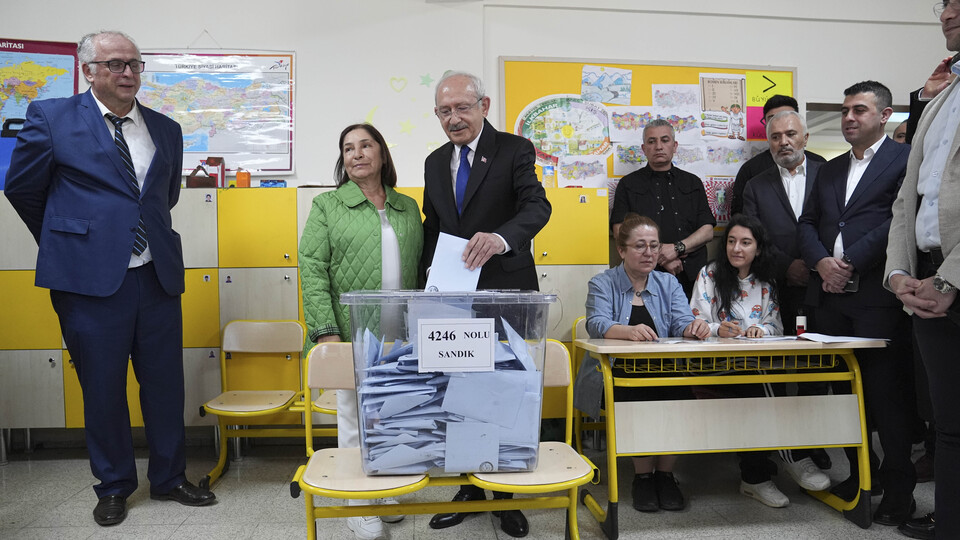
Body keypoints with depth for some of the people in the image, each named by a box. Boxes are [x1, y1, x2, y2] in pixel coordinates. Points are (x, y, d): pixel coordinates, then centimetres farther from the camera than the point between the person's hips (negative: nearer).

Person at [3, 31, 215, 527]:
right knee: (102, 388, 8)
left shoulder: (166, 130, 11)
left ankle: (169, 479, 28)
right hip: (89, 279, -3)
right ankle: (113, 486, 27)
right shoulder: (51, 117, -1)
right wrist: (63, 244, 15)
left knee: (166, 383, 10)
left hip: (157, 277, 4)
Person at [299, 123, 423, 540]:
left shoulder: (408, 207, 13)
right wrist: (326, 329, -15)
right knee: (356, 416, 5)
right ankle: (359, 506, 18)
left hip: (401, 335, 3)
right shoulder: (327, 205, 3)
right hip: (352, 333, -3)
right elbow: (312, 269, -5)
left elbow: (421, 267, 13)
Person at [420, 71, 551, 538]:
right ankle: (469, 488, 25)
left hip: (506, 293, -4)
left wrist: (501, 236, -39)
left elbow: (537, 206, -19)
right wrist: (428, 283, 10)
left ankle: (507, 495, 19)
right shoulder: (435, 162, 14)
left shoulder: (515, 150, -3)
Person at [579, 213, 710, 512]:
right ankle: (642, 475, -14)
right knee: (639, 394, -33)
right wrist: (629, 331, -36)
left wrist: (694, 327, -25)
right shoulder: (602, 284, 5)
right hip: (613, 374, -2)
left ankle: (665, 473, -13)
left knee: (679, 390, -29)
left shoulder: (668, 283, 16)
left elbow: (682, 322, 1)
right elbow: (597, 324, -14)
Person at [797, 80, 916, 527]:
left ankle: (898, 492, 13)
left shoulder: (905, 159, 0)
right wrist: (821, 262, -4)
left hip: (877, 296, -6)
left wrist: (850, 263, -14)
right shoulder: (830, 170, 20)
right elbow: (807, 223, 14)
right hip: (830, 297, 6)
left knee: (888, 395, 0)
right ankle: (857, 478, 25)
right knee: (845, 391, 12)